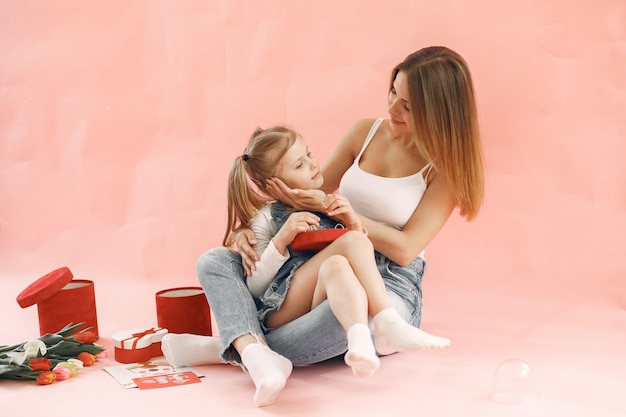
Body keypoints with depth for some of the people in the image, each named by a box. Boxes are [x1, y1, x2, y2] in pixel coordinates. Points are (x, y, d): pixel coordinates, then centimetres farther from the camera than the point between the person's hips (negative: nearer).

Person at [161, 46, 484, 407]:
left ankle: (228, 348, -25)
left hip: (391, 285, -5)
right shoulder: (366, 133, 8)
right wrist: (248, 230, -2)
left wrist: (329, 207, -17)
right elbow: (310, 191, 14)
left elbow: (405, 249, -12)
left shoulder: (446, 166, -5)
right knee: (214, 261, -11)